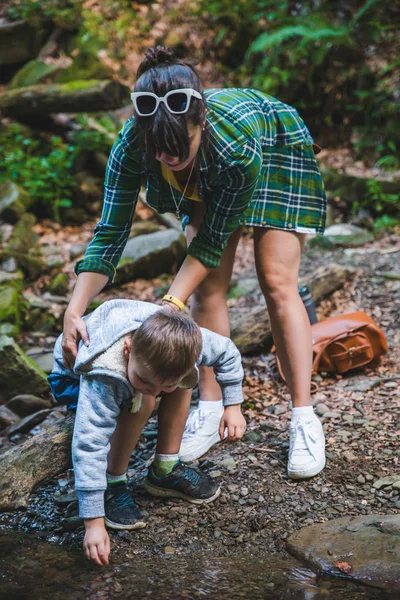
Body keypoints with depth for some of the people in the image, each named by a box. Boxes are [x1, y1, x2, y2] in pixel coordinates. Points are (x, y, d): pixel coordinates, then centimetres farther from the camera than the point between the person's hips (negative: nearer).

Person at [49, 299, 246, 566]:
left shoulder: (182, 342, -32)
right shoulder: (101, 380, -46)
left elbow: (227, 352, -11)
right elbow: (89, 447, -44)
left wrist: (232, 406, -11)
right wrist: (94, 523, -43)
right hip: (73, 377, -5)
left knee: (183, 380, -18)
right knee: (140, 403, -32)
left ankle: (165, 471, -1)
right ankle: (112, 484, -13)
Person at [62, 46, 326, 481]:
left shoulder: (236, 144, -45)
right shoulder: (131, 145, -35)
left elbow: (212, 241, -31)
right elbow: (110, 233, -28)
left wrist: (171, 303, -37)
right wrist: (74, 311, -37)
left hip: (276, 153, -3)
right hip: (207, 177, 4)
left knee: (277, 283, -10)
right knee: (208, 287, -3)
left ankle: (303, 418, -3)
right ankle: (210, 411, 8)